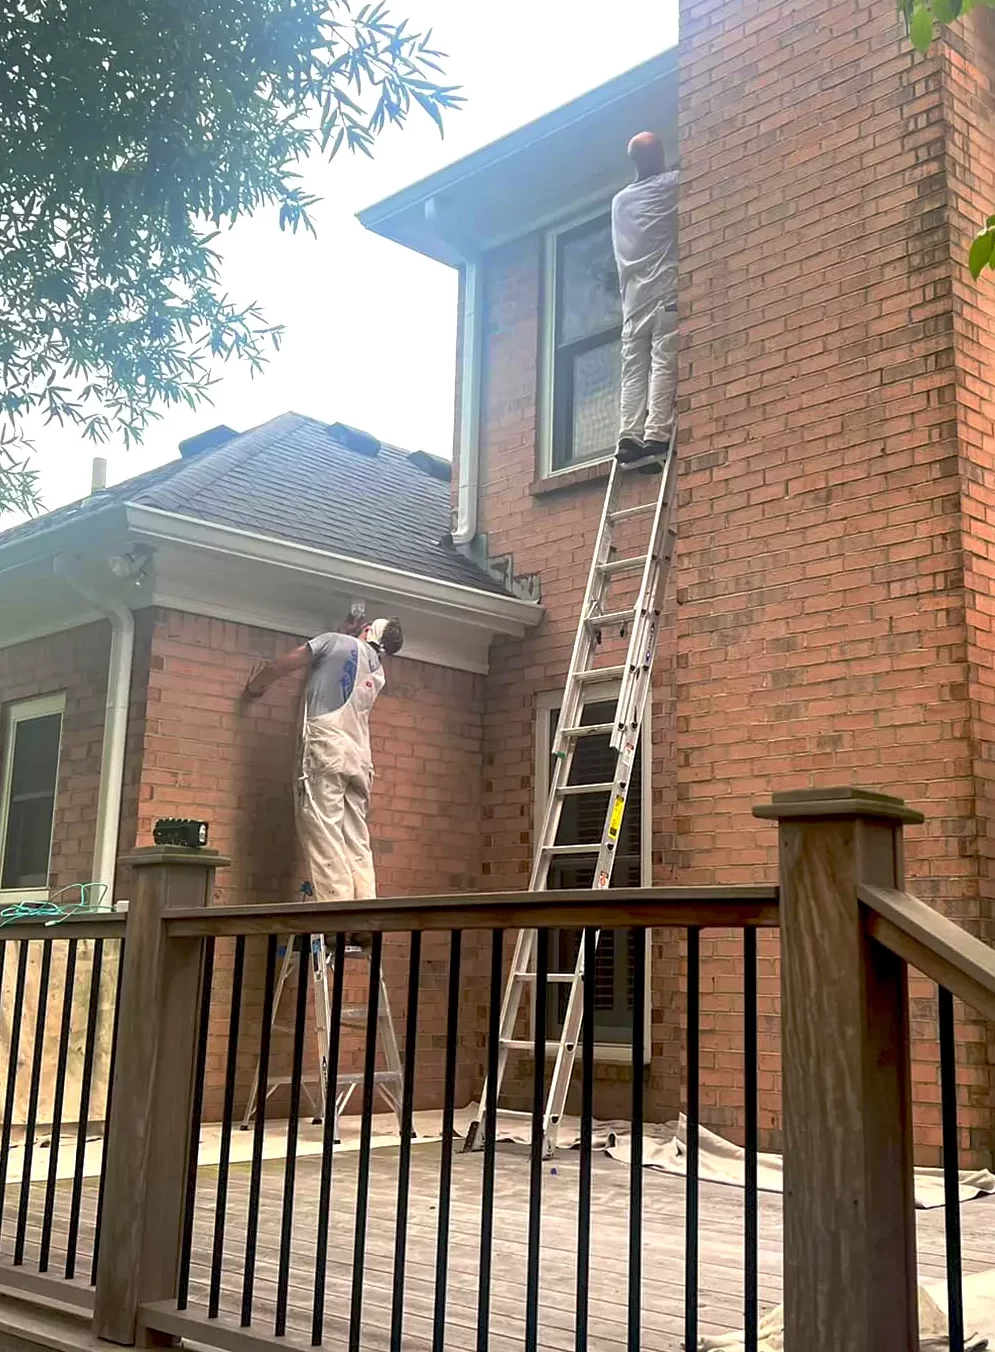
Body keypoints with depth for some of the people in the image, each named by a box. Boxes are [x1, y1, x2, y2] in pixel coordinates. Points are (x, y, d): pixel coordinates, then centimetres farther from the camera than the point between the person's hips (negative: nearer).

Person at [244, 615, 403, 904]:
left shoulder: (336, 642, 9)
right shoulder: (378, 672, 25)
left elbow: (277, 667, 10)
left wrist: (253, 687, 29)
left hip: (326, 748, -6)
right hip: (359, 758, 6)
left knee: (324, 837, -13)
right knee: (357, 845, 3)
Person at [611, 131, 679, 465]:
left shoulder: (619, 201, 22)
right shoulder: (672, 184, 6)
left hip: (633, 295, 5)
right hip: (665, 290, -5)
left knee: (634, 369, 0)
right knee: (664, 363, -12)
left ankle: (630, 436, -13)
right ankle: (656, 434, -24)